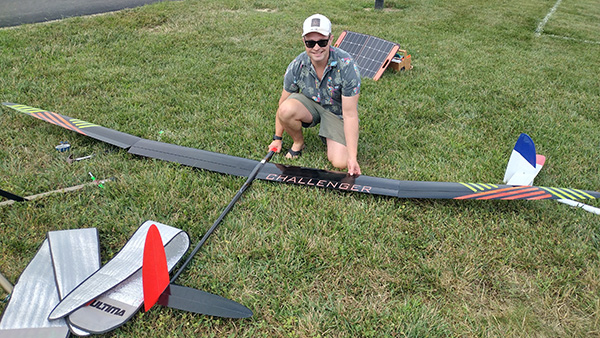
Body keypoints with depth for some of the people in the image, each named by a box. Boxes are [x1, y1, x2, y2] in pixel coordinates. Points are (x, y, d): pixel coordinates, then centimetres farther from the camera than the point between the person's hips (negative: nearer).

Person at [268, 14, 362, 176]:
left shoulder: (346, 66, -29)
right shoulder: (296, 66, -20)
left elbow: (350, 115, -27)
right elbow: (283, 103, -6)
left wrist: (352, 158, -28)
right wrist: (278, 138, 2)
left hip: (337, 111, -2)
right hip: (310, 104, 2)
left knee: (340, 162, -19)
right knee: (286, 110, -32)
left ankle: (328, 136, 15)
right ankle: (298, 142, 0)